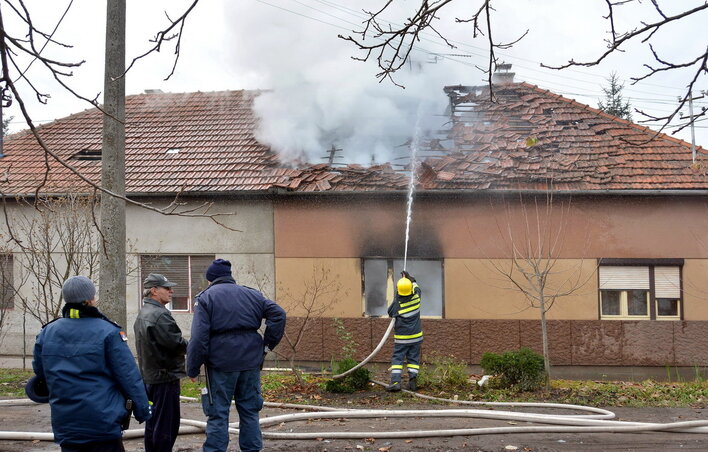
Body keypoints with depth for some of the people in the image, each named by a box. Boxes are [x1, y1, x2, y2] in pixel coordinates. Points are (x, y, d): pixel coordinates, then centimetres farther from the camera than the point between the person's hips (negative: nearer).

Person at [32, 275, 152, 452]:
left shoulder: (46, 333, 3)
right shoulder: (107, 332, -11)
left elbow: (40, 373, 17)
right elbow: (129, 376, -11)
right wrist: (143, 410, -1)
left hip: (64, 425, 5)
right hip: (103, 422, -4)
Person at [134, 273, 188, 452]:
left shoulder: (142, 315, 16)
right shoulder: (160, 315, -18)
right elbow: (177, 344, -20)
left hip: (149, 376, 10)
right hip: (165, 377, -10)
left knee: (153, 423, 18)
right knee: (167, 425, -6)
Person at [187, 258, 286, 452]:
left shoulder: (206, 298, 0)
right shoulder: (252, 294, 11)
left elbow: (199, 338, -8)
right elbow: (278, 314, 2)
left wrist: (192, 369, -4)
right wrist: (267, 345, 5)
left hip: (221, 364, -3)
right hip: (251, 362, 4)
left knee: (218, 414, 3)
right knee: (250, 411, 13)